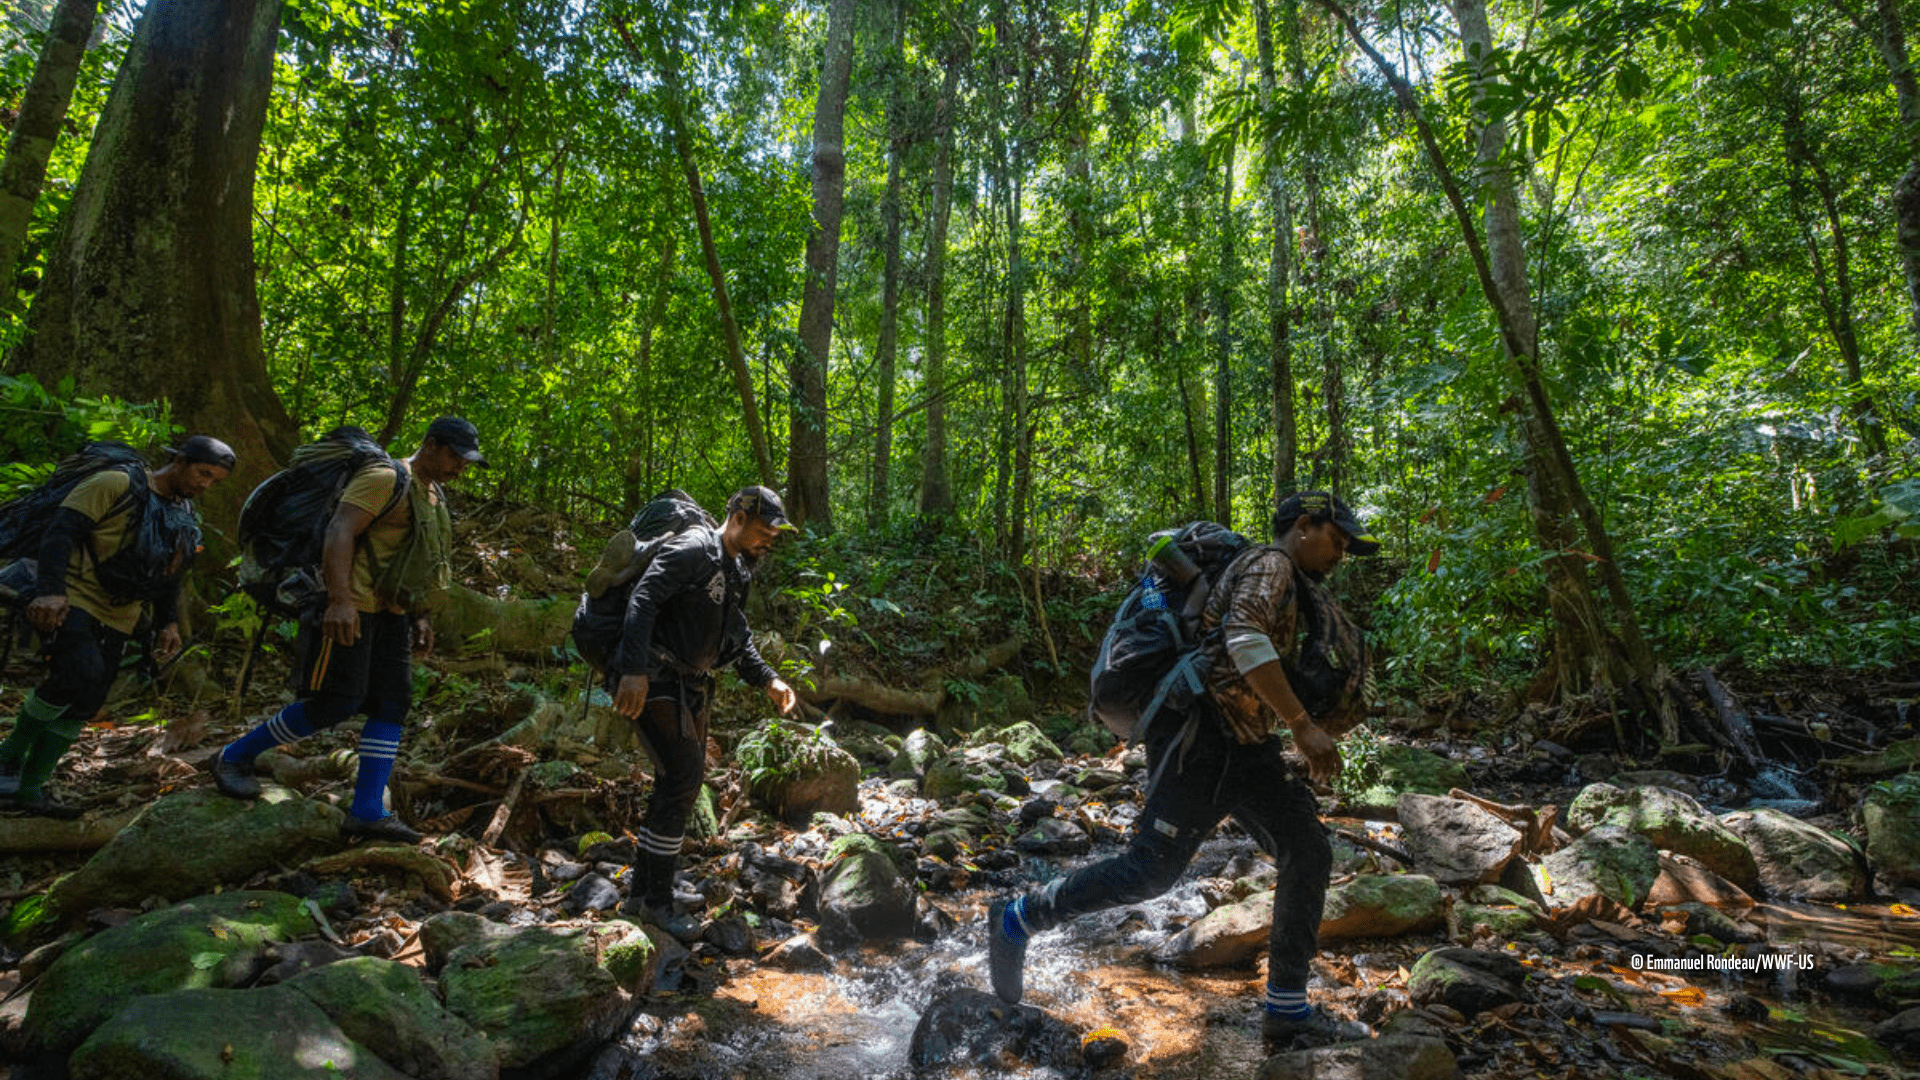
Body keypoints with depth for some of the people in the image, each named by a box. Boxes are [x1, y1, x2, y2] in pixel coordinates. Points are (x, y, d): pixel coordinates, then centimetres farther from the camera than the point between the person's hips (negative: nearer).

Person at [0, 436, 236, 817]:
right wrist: (49, 590, -27)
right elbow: (60, 532, -15)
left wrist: (168, 622, 7)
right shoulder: (116, 485, -8)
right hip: (70, 603, -7)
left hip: (117, 622, 7)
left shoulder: (185, 522, 13)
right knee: (81, 672, -27)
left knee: (82, 707, 5)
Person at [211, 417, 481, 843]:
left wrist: (420, 617, 16)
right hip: (351, 608, -8)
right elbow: (340, 532, -23)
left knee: (393, 703, 1)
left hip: (391, 612, 9)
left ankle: (368, 811, 3)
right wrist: (340, 599, -32)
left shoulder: (435, 495, 15)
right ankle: (235, 756, 18)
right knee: (335, 703, -6)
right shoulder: (385, 478, -12)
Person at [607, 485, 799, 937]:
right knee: (683, 775, -12)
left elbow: (738, 639, 21)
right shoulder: (692, 550, -14)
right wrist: (635, 671, -32)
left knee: (682, 781, 12)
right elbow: (642, 601, -24)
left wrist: (768, 680, 10)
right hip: (653, 680, -10)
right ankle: (658, 900, 2)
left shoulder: (737, 572, 14)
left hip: (690, 685, 10)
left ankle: (641, 892, 25)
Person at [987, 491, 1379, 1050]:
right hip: (1201, 734, -10)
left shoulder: (1297, 593, 24)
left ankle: (1287, 1010, 12)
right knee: (1150, 871, -8)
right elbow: (1246, 640, -26)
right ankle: (1016, 921, 7)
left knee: (1308, 853, 3)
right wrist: (1302, 724, -26)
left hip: (1247, 747, 10)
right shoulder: (1269, 564, -7)